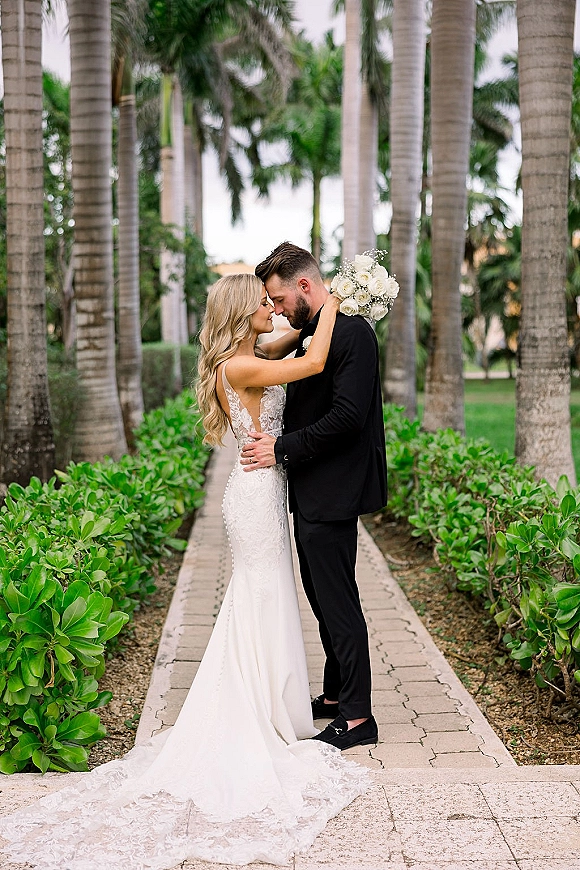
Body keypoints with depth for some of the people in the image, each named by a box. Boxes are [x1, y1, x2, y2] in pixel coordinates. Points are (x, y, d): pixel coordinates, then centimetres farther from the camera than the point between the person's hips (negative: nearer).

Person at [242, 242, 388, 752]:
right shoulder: (312, 334, 15)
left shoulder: (352, 332, -16)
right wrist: (278, 443, 6)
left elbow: (347, 416, -24)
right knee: (323, 600, 18)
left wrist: (283, 449, -18)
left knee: (338, 604, -2)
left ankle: (358, 718, 9)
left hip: (331, 495, -10)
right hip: (312, 494, 10)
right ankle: (336, 695, 32)